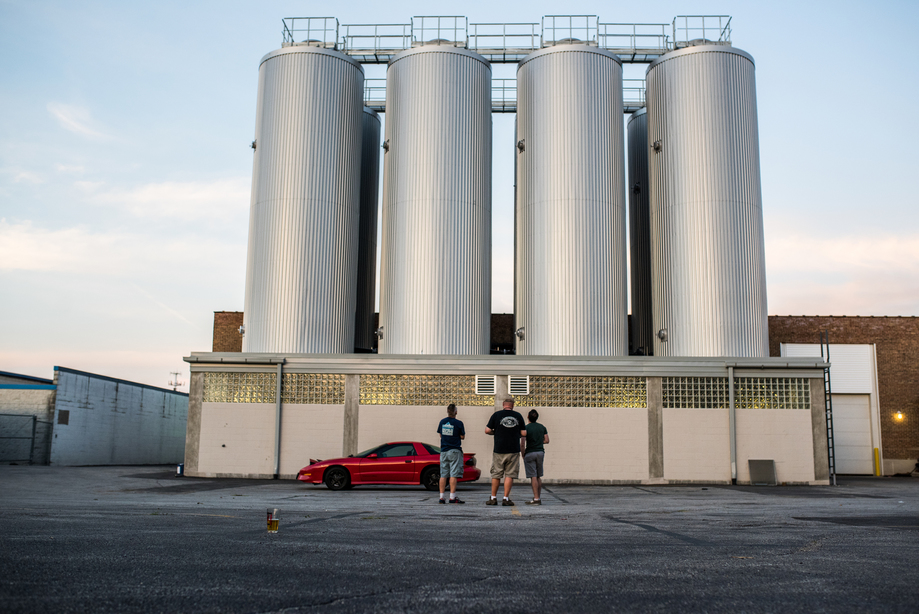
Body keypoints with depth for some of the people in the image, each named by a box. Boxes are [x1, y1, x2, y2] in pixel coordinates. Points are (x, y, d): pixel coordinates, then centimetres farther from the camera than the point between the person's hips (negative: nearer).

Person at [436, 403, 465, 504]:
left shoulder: (442, 422, 5)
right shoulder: (458, 423, -8)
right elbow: (462, 437, -3)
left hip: (443, 451, 5)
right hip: (454, 451, -5)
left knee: (443, 475, 7)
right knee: (453, 475, -4)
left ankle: (441, 497, 7)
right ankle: (452, 497, -8)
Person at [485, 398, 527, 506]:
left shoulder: (496, 415, 0)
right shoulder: (518, 416, 4)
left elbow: (487, 431, -3)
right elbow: (524, 433, 4)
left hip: (499, 451, 0)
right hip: (513, 450, 0)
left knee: (496, 475, 8)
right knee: (509, 475, 4)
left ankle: (493, 498, 13)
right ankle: (506, 498, 2)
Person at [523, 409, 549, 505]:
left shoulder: (526, 428, -9)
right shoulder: (542, 427, 7)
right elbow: (546, 440, 8)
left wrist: (522, 454, -1)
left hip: (530, 453, -5)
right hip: (540, 452, 5)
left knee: (533, 477, -6)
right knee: (538, 477, 13)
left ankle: (536, 499, -9)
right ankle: (538, 496, 16)